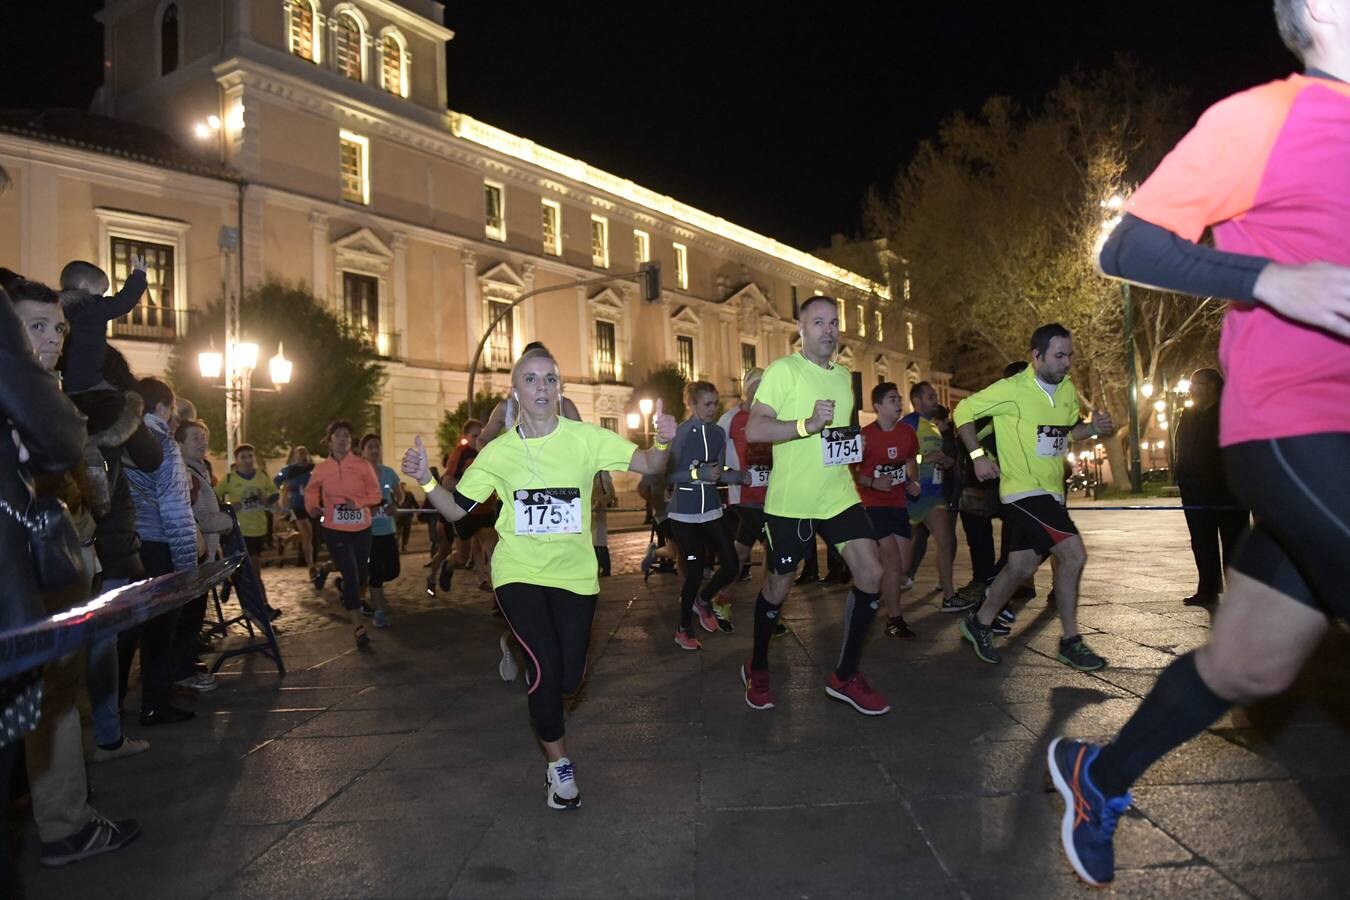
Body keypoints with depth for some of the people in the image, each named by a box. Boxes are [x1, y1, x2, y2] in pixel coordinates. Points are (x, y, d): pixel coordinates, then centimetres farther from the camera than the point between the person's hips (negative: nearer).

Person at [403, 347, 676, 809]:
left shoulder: (586, 438, -8)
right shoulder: (498, 452, -4)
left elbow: (648, 465, -12)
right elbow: (457, 509, 1)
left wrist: (663, 442, -33)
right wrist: (425, 480, -17)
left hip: (574, 572, 1)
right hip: (519, 572, -1)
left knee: (569, 678, 4)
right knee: (545, 671, -12)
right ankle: (558, 763, 14)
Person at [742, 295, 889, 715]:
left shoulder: (844, 376, 13)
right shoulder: (783, 370, -10)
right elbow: (754, 430, -21)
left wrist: (853, 441, 12)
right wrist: (808, 424, -31)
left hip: (839, 495, 6)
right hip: (791, 501, -6)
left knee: (871, 574, -5)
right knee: (777, 587, 7)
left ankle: (845, 675, 10)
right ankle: (757, 669, 31)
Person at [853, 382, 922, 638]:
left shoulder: (907, 432, 2)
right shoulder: (865, 435, -15)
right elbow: (851, 471, -10)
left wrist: (914, 482, 2)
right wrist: (873, 483, -25)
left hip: (898, 504, 6)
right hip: (873, 505, -6)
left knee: (903, 566, 9)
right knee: (893, 562, -12)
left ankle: (886, 603, 34)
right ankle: (894, 620, 1)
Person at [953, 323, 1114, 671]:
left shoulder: (1067, 389, 8)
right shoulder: (1012, 390, -13)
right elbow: (963, 412, -8)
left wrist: (1093, 428, 0)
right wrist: (978, 456, -16)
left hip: (1051, 492, 8)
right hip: (1023, 491, -8)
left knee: (1021, 567, 10)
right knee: (1074, 554, -16)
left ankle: (980, 623, 27)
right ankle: (1071, 641, -3)